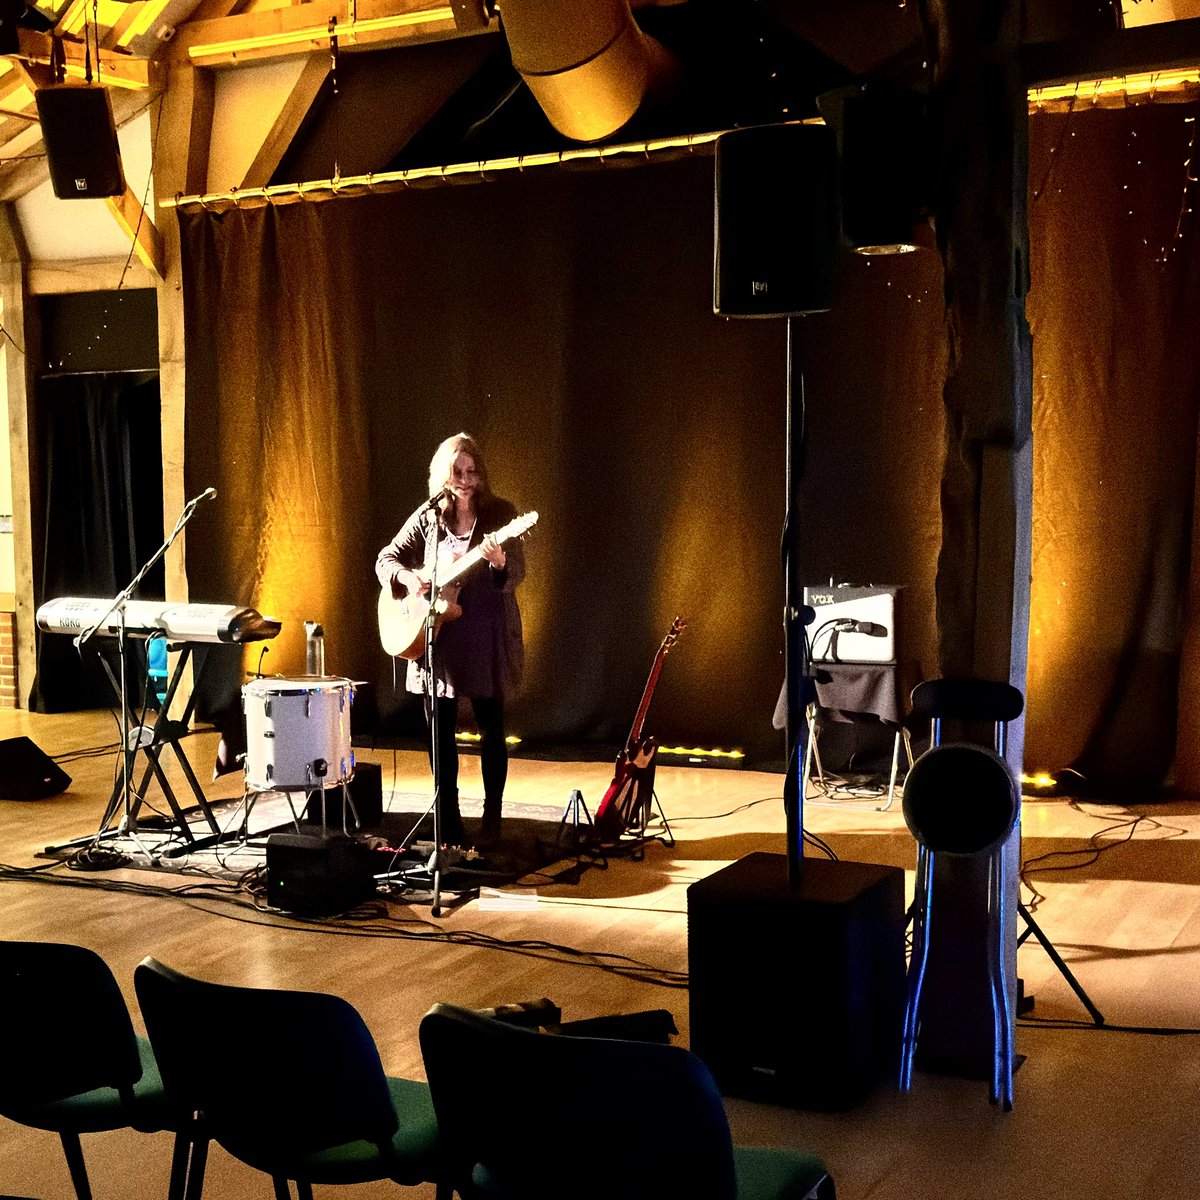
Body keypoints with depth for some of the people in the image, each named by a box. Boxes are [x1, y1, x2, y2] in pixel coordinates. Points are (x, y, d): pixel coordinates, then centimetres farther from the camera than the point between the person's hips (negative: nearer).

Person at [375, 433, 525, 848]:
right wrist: (407, 578, -12)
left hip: (486, 635, -3)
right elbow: (386, 559, 9)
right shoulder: (428, 517, 4)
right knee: (439, 729, 7)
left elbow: (517, 573, -8)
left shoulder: (500, 514, -2)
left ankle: (492, 816, 16)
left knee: (491, 727, 4)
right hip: (436, 635, 3)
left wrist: (499, 562, -30)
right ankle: (448, 819, 18)